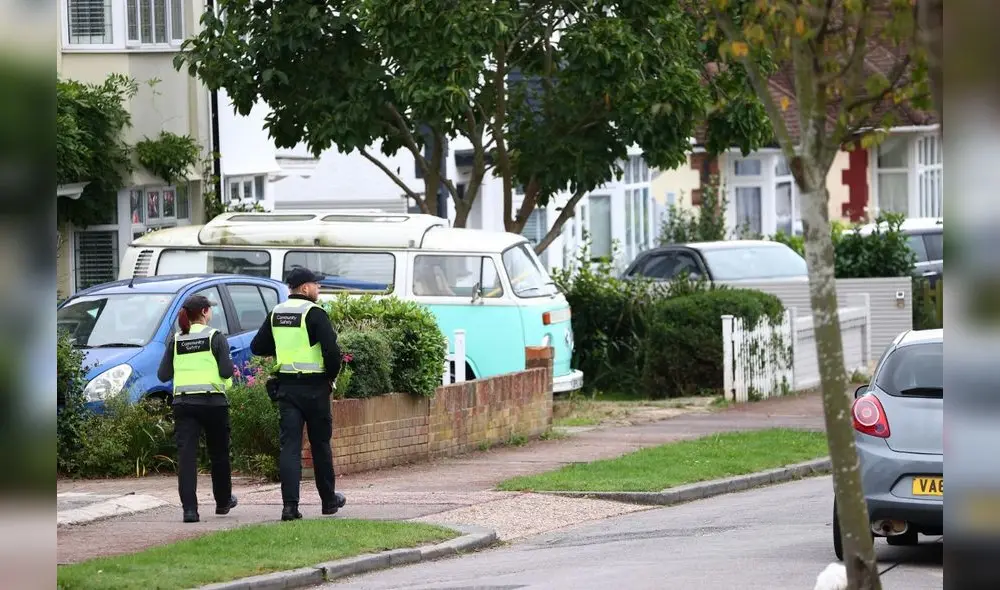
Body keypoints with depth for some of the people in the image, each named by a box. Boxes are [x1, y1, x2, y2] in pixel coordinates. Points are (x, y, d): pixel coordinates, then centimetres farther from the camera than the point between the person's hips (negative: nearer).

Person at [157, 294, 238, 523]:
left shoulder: (176, 340, 7)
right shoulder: (216, 337, -3)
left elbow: (163, 374, 6)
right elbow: (226, 371, -11)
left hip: (183, 402, 2)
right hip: (212, 401, -2)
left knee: (186, 454, -5)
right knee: (219, 453, 17)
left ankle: (189, 508, -18)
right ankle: (223, 501, 32)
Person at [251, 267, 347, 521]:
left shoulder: (276, 314, 8)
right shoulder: (314, 313, -11)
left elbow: (257, 347, 15)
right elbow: (332, 349, -19)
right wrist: (332, 376, -2)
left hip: (286, 386, 4)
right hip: (314, 386, -4)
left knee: (289, 445, -1)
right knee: (321, 444, 10)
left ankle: (290, 505, -12)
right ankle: (329, 500, 23)